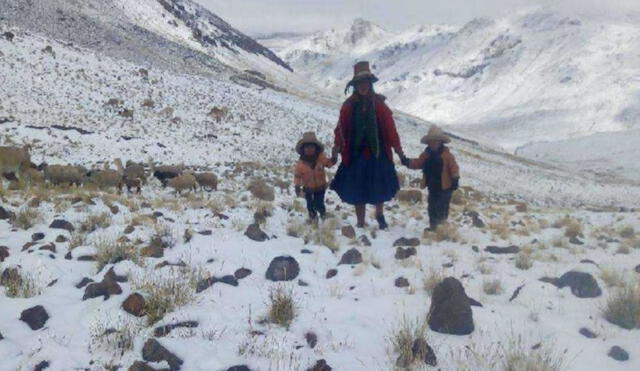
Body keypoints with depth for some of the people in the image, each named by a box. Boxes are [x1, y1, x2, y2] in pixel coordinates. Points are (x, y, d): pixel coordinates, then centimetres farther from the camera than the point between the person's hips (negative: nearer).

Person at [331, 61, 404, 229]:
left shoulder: (378, 103, -2)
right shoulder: (349, 105, -1)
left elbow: (390, 127, -4)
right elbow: (341, 128, -3)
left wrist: (398, 148, -6)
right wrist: (337, 147, -11)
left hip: (378, 153, 0)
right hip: (356, 154, 0)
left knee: (379, 188, 7)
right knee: (357, 191, 7)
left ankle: (379, 215, 36)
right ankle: (360, 224, 22)